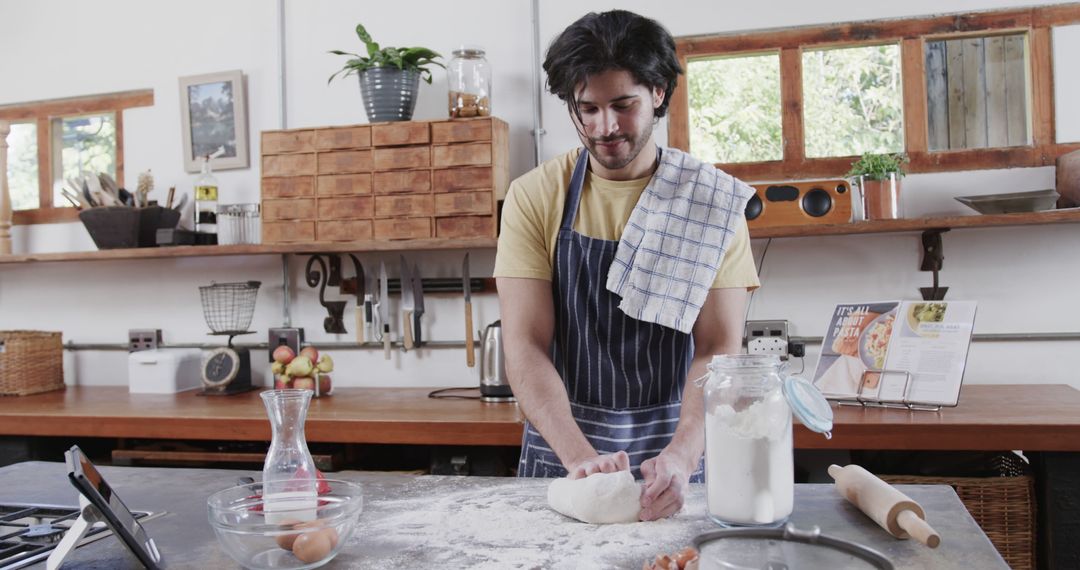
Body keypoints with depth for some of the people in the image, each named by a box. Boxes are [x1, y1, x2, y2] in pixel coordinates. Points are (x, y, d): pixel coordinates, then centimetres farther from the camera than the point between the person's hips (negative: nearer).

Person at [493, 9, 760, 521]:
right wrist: (579, 456, -22)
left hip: (675, 461, 0)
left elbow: (718, 348, -7)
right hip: (559, 458, 1)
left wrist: (682, 454, -22)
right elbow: (525, 347, -9)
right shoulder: (534, 197, -3)